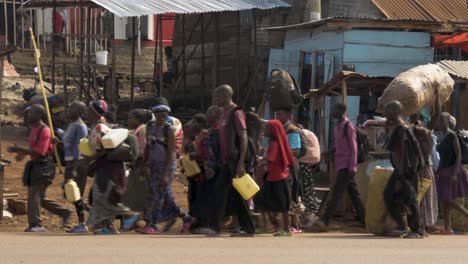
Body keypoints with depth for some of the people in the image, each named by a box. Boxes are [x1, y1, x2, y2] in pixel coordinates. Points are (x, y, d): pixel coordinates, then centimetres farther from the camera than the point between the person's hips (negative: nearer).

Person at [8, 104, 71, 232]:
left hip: (43, 167, -10)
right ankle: (64, 213, 24)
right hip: (35, 166, 10)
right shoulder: (34, 129, 13)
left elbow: (39, 152, -23)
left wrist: (19, 149, -24)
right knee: (39, 197, 13)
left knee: (34, 195, -13)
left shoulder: (44, 130, -16)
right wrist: (23, 153, 7)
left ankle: (36, 225, -10)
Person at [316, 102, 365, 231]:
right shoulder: (337, 126, 15)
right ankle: (364, 219, 18)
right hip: (341, 165, 9)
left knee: (337, 192, -13)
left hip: (346, 166, -9)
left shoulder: (348, 126, -11)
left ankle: (325, 221, -18)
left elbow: (353, 147, -13)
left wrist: (352, 166, -17)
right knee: (353, 193, 12)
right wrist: (330, 152, 3)